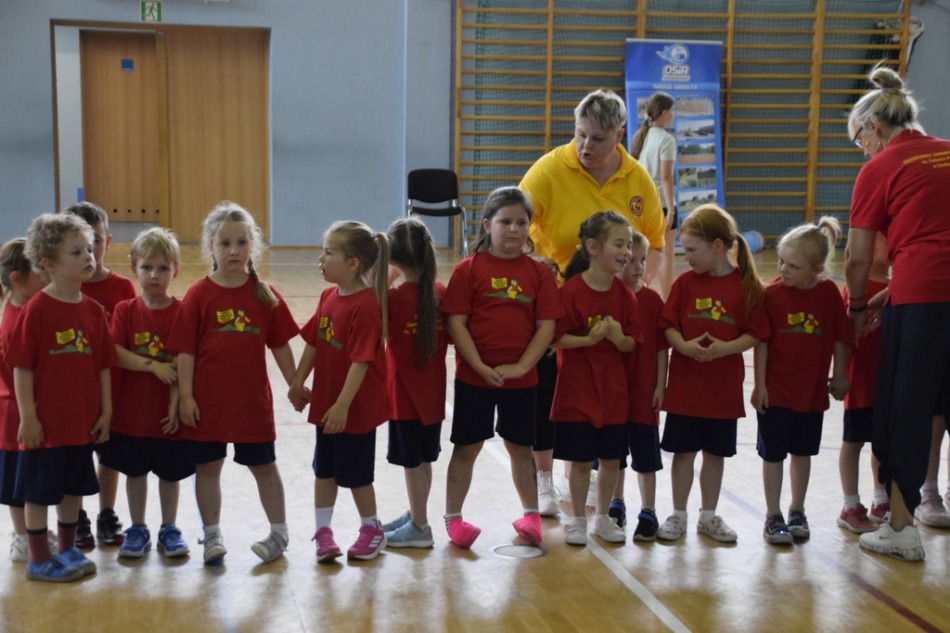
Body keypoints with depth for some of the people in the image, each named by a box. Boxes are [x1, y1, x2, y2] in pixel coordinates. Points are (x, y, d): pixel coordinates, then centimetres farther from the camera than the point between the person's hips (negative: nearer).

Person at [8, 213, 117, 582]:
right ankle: (39, 560, 21)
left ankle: (68, 551, 33)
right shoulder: (36, 310, -14)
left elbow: (103, 366, 6)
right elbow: (22, 368, -13)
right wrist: (28, 417, -14)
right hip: (46, 423, -6)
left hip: (82, 422, 6)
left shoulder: (93, 310, 2)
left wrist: (106, 411, 6)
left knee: (73, 488, 17)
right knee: (39, 490, 7)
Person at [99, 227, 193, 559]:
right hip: (131, 410, 2)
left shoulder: (182, 311, -6)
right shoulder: (125, 310, -2)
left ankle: (169, 529, 27)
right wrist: (154, 366, -20)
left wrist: (176, 404, -15)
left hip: (168, 411, -1)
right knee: (135, 471, 13)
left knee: (169, 472, 11)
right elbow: (114, 354, -12)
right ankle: (138, 529, 29)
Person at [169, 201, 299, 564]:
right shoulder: (199, 295, -5)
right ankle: (212, 534, 24)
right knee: (207, 466, 10)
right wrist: (185, 396, -9)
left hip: (253, 398, 0)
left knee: (264, 466, 10)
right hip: (207, 399, 0)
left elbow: (280, 344, 5)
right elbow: (186, 350, -5)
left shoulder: (264, 294, -1)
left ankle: (278, 532, 23)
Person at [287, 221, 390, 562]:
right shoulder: (329, 296, 2)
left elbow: (362, 361, -25)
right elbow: (313, 342, 10)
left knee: (355, 473, 8)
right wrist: (298, 382, 12)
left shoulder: (366, 305, -22)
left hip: (356, 407, -7)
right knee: (324, 469, 15)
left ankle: (372, 530, 28)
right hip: (326, 402, 7)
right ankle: (323, 531, 29)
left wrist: (343, 405, -27)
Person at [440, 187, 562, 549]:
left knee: (521, 447, 15)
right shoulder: (469, 269, -5)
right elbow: (456, 322, -9)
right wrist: (480, 366, -16)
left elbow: (546, 326, -2)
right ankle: (453, 517, 19)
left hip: (521, 378, 2)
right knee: (466, 448, 7)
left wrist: (521, 366, -12)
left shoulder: (538, 273, 1)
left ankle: (530, 514, 31)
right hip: (473, 377, -2)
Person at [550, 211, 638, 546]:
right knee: (581, 459, 3)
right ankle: (577, 520, 21)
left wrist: (618, 338, -18)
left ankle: (603, 518, 28)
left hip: (613, 389, 4)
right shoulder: (570, 290, -12)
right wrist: (588, 339, -25)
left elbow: (631, 345, 3)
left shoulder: (625, 295, 1)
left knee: (612, 458, 10)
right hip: (577, 389, -4)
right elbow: (555, 339, -12)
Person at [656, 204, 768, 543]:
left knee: (716, 452, 11)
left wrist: (725, 348, -21)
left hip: (724, 385, -1)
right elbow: (668, 326, -1)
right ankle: (678, 515, 21)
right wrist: (684, 345, -20)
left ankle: (709, 515, 25)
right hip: (684, 384, 1)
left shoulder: (747, 285, -5)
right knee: (684, 451, 7)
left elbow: (755, 333, -6)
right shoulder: (685, 282, -1)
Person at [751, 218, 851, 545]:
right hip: (776, 391, -2)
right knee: (773, 454, 4)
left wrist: (839, 376, 5)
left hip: (813, 390, 2)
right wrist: (759, 384, -9)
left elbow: (840, 338, 3)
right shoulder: (772, 293, -11)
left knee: (802, 452, 15)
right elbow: (761, 342, -8)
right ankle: (773, 516, 17)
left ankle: (797, 512, 31)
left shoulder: (829, 292, -6)